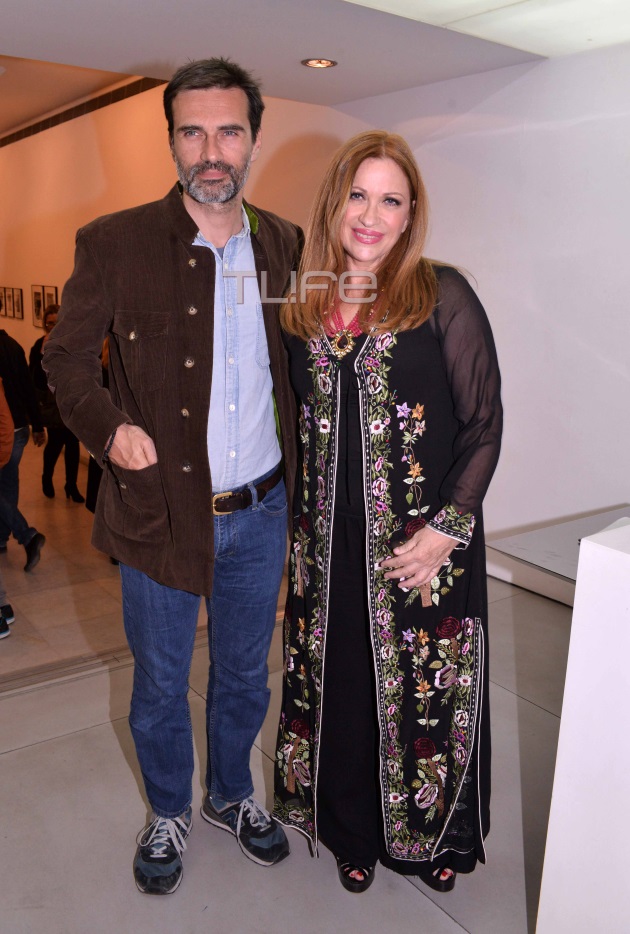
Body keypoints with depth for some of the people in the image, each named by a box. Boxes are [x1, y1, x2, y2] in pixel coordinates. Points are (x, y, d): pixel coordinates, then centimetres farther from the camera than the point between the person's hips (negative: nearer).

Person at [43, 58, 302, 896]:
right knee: (160, 685, 17)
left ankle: (232, 794, 49)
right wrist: (107, 425, -19)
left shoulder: (284, 245, 2)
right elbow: (65, 357, -1)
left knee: (245, 674, 21)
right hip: (160, 509, -2)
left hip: (261, 511, 3)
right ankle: (169, 813, 45)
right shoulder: (114, 244, -9)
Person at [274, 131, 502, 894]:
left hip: (426, 544, -3)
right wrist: (301, 522, 5)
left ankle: (433, 837, 38)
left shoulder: (443, 296, -7)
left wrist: (449, 526, -15)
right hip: (328, 542, 4)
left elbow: (484, 424, -7)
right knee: (338, 681, 15)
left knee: (425, 686, 10)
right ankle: (353, 832, 39)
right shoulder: (302, 308, 5)